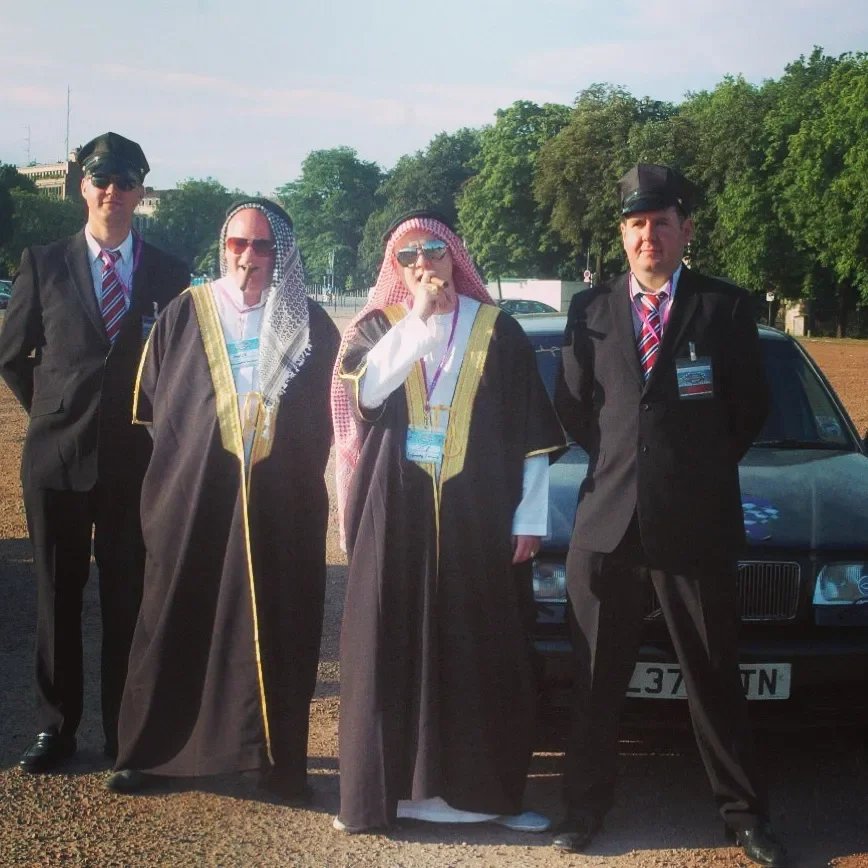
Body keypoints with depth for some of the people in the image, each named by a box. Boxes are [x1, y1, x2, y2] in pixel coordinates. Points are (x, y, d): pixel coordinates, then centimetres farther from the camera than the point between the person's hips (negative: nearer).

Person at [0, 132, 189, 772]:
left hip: (136, 458, 0)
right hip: (57, 454, 1)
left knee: (129, 597, 3)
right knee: (57, 594, 7)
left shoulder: (169, 274, 4)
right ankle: (56, 726, 20)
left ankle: (124, 732, 14)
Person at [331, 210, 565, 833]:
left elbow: (531, 431, 4)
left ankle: (488, 788, 13)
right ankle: (382, 787, 10)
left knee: (484, 654, 2)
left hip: (479, 518, 0)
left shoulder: (497, 329, 5)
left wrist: (529, 519, -2)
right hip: (396, 517, 1)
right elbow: (365, 390, -13)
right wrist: (418, 317, -15)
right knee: (391, 649, 2)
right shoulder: (376, 327, 8)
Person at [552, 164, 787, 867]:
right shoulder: (590, 310, 8)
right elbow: (572, 408, 12)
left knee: (715, 678, 7)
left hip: (696, 526, -2)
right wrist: (619, 461, 8)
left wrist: (699, 468, 8)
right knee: (597, 679, 11)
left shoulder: (726, 308, 1)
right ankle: (587, 805, 25)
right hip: (607, 522, 2)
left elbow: (751, 410, 5)